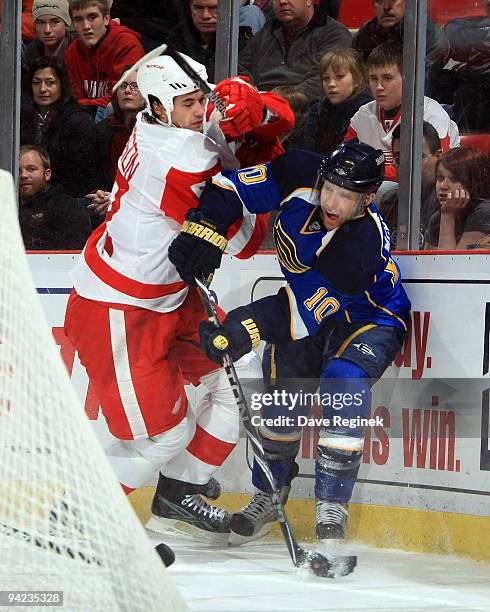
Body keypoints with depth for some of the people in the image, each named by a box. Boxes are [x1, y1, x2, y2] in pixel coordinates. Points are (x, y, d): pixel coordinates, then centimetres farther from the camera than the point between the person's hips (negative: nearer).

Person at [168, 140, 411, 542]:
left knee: (343, 381, -29)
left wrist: (249, 328, -51)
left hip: (370, 318, -6)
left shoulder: (366, 242, -39)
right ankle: (269, 493, 21)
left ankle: (332, 509, -22)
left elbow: (312, 304, -43)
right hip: (316, 309, 6)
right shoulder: (301, 176, -24)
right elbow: (236, 184, -14)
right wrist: (205, 226, -30)